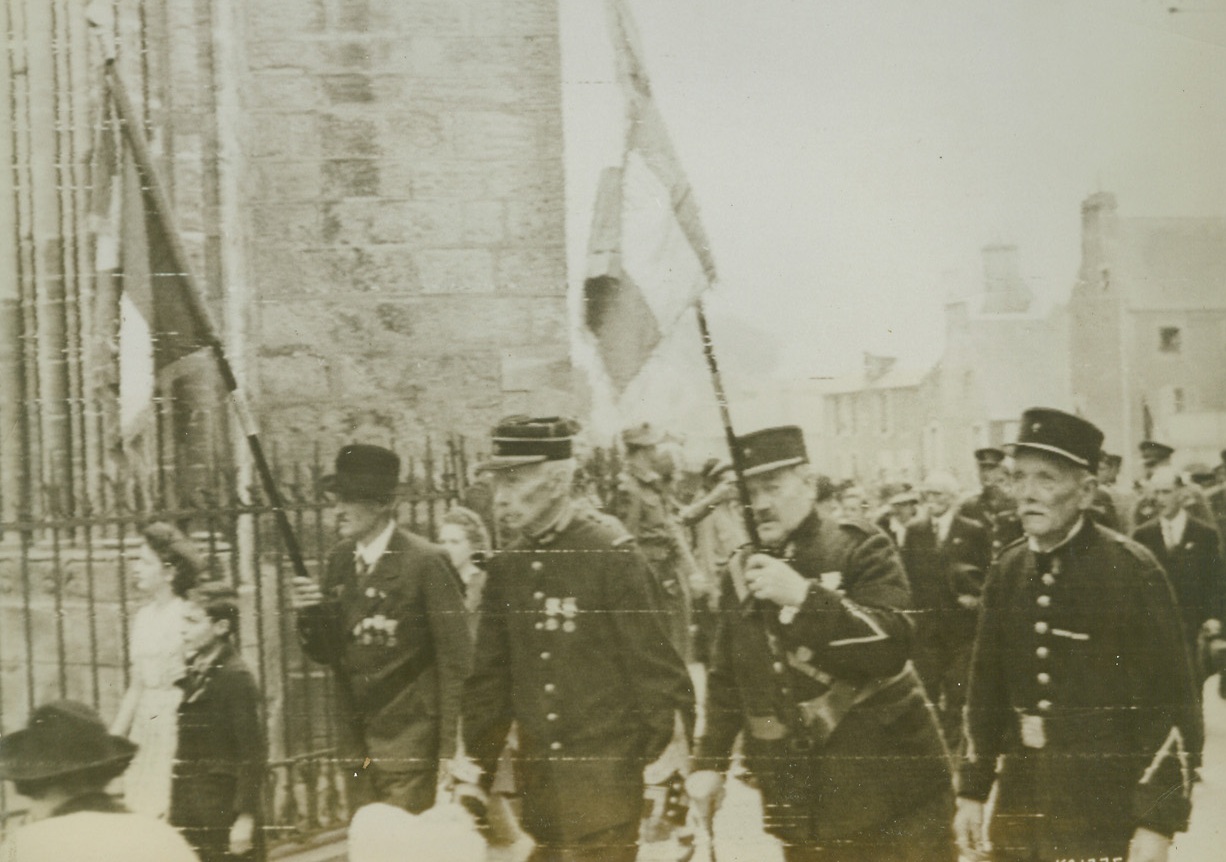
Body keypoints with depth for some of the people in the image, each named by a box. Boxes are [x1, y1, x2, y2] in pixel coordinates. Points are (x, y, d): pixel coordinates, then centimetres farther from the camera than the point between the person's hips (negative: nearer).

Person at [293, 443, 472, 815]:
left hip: (409, 743, -6)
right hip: (357, 742, 6)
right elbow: (325, 653, 12)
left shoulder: (425, 561, -11)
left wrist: (450, 753, -12)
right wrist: (309, 614, -10)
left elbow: (456, 660, -10)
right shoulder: (339, 562, 8)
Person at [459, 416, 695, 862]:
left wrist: (665, 750, -11)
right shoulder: (506, 566, 7)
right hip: (537, 773, 6)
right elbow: (489, 677, 12)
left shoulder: (612, 555, -10)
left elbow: (655, 663, -9)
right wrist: (475, 771, 10)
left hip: (605, 775, -6)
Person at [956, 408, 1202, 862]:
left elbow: (1171, 702, -12)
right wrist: (972, 791, 11)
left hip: (1104, 815, -5)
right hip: (1019, 805, 5)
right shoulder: (1007, 569, 6)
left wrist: (1157, 825, -15)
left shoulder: (1132, 569, -11)